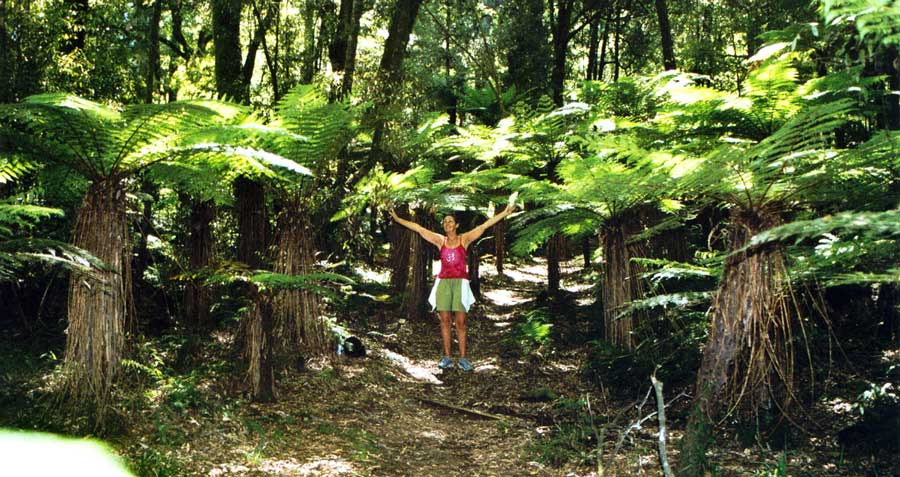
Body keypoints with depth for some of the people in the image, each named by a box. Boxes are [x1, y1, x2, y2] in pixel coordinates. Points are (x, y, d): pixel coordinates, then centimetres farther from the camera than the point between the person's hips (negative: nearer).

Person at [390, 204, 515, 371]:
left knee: (460, 322, -3)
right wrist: (397, 218, 13)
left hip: (460, 282, -2)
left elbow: (485, 225, -2)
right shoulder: (440, 240, 9)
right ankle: (446, 357, 7)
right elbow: (417, 228, 11)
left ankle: (462, 358, 0)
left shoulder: (464, 239, 4)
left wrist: (505, 213, -6)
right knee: (444, 320, 2)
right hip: (443, 282, 2)